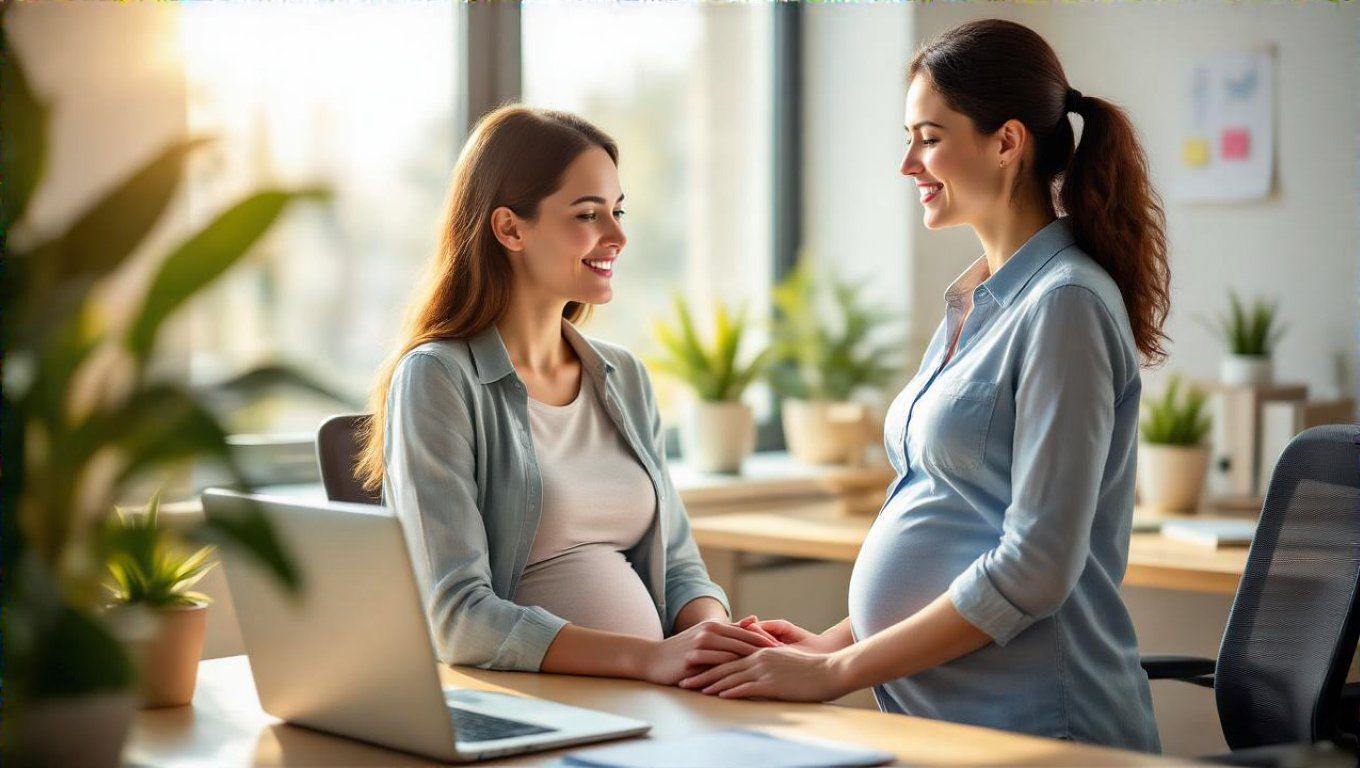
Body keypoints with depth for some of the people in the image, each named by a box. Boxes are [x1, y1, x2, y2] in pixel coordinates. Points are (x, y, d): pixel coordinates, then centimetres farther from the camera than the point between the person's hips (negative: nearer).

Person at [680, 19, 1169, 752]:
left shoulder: (1065, 305, -14)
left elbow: (1036, 568, -20)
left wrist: (838, 672, -16)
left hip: (1029, 720, -7)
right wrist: (838, 639, 5)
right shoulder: (971, 301, 13)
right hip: (928, 713, 8)